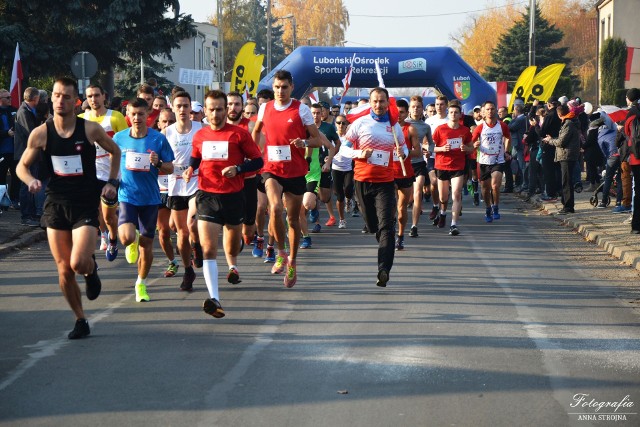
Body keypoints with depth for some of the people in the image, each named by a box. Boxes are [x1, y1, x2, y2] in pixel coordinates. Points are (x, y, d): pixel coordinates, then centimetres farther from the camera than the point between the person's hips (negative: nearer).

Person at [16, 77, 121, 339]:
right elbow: (22, 165, 8)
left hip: (85, 205, -2)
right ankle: (80, 321, 21)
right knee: (64, 270, 4)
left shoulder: (90, 130, -6)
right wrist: (30, 180, -13)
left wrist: (112, 182, 1)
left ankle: (91, 270, 19)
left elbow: (115, 152, 12)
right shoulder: (40, 134, -3)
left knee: (79, 263, -19)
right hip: (55, 206, 2)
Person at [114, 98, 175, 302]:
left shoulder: (158, 138, -3)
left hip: (150, 198, 1)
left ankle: (141, 284, 28)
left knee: (146, 243, 7)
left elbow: (170, 168, 2)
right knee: (127, 237, -22)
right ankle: (132, 243, 19)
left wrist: (158, 164, -19)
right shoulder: (119, 138, 0)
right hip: (127, 196, 0)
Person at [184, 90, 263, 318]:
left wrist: (237, 169, -18)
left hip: (233, 195, -1)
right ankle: (214, 299, -24)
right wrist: (190, 169, 2)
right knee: (208, 248, -15)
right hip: (207, 196, 1)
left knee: (233, 237, 21)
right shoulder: (199, 136, 5)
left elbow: (258, 161, -2)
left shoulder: (239, 134, -5)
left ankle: (232, 266, 59)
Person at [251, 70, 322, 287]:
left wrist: (304, 142, -22)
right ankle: (281, 253, -7)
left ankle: (292, 263, 23)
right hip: (272, 169, 1)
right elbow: (257, 131, 26)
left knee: (293, 219, 7)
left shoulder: (302, 110, -3)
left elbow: (318, 139, -2)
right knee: (275, 208, -25)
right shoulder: (265, 108, 6)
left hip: (296, 171, -1)